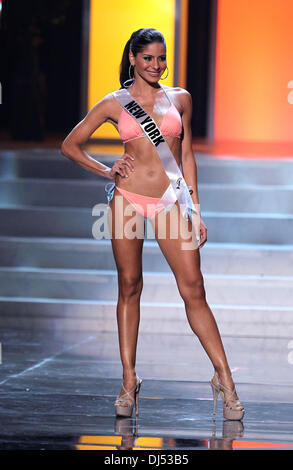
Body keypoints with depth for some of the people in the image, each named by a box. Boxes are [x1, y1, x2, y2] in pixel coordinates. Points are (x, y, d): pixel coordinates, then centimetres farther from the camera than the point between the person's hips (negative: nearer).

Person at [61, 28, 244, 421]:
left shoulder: (180, 99, 9)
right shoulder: (115, 104, 6)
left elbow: (186, 156, 13)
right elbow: (70, 145, 13)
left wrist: (195, 209, 9)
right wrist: (106, 171, 2)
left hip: (170, 203, 0)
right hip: (128, 198, 0)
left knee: (194, 290, -6)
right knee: (129, 288, 3)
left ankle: (224, 378, -2)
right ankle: (129, 380, 10)